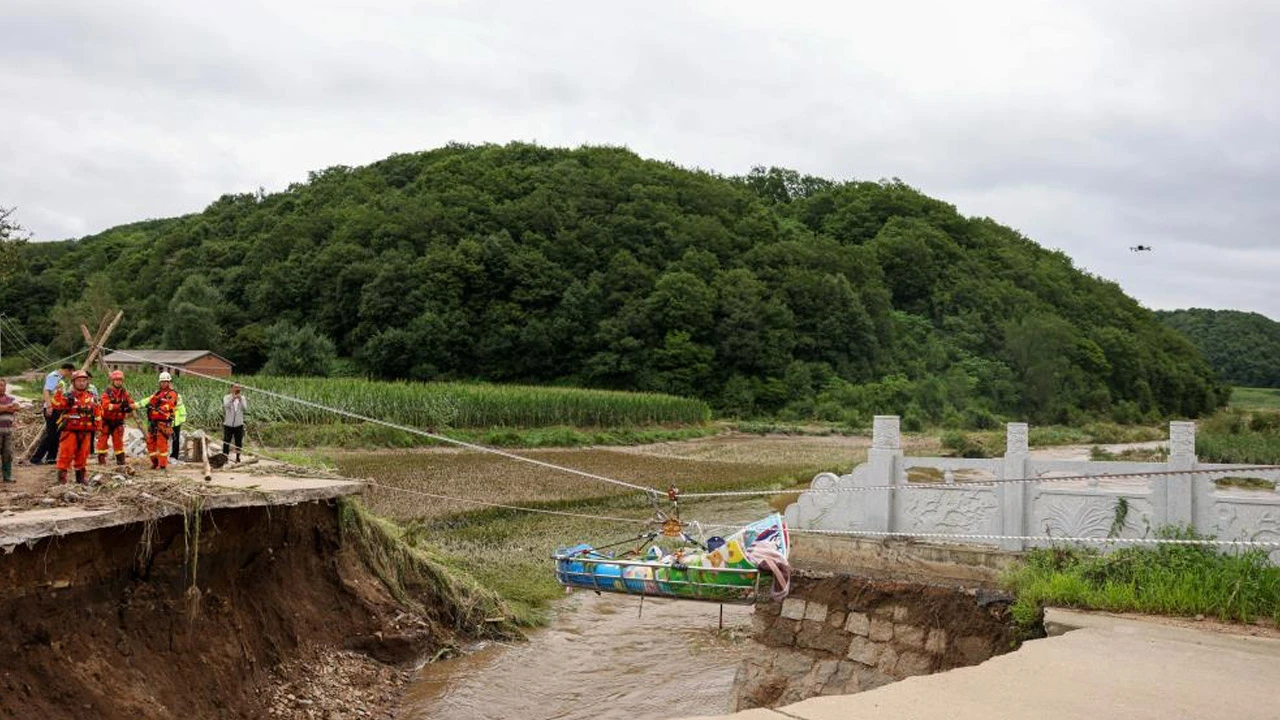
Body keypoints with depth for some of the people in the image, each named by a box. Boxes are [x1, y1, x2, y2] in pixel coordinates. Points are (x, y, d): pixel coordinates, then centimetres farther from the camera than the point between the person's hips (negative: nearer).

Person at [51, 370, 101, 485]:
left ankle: (80, 475, 22)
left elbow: (98, 412, 16)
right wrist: (58, 393, -30)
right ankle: (61, 476, -1)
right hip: (70, 431, -4)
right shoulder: (68, 396, -4)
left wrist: (96, 426, 11)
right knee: (66, 454, -6)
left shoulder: (92, 398, 10)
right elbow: (57, 405, -19)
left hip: (86, 432, 4)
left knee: (82, 455, 11)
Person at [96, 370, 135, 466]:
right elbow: (106, 405, -23)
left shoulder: (125, 393, 4)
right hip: (107, 421, -3)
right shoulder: (107, 392, -11)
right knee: (103, 440, 0)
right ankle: (101, 458, 7)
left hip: (118, 421, 3)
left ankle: (120, 458, 9)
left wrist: (129, 406, -24)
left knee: (118, 441, 5)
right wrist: (119, 406, -34)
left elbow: (131, 404, 0)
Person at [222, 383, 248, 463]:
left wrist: (240, 399, -25)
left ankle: (237, 457, 22)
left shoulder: (242, 398, 4)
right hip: (228, 424, -2)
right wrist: (232, 398, -38)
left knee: (238, 442, 8)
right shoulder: (227, 397, -1)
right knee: (226, 442, -3)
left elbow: (245, 408, -11)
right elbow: (226, 405, -22)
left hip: (238, 424, 2)